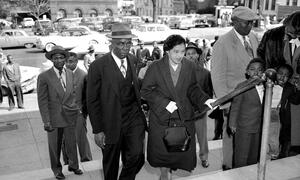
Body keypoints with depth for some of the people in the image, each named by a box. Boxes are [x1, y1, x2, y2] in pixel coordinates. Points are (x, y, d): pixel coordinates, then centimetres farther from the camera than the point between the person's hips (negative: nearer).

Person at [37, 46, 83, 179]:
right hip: (54, 118, -3)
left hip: (70, 117, 3)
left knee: (71, 143, 11)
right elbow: (42, 101, -10)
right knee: (55, 146, 11)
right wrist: (46, 121, -13)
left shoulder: (70, 73, 5)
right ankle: (57, 169, 32)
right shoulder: (44, 77, -10)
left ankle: (73, 165, 34)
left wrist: (75, 108, 11)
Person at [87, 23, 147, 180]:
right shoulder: (98, 66, -12)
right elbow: (92, 101, -8)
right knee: (110, 165, 14)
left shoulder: (134, 61, 3)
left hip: (134, 117, 3)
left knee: (137, 157, -9)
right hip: (111, 122, -2)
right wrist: (97, 130, -9)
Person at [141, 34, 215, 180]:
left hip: (184, 116, 3)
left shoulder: (189, 67, -2)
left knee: (184, 148, 8)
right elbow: (145, 91, -9)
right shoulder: (155, 67, -11)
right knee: (161, 148, 9)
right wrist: (164, 103, -19)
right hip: (161, 116, -2)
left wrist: (204, 100, -13)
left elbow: (192, 89, 6)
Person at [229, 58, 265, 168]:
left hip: (259, 127, 6)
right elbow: (235, 106, -10)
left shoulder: (265, 87, 3)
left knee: (254, 156, 17)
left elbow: (263, 107, 12)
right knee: (241, 156, 4)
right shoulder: (242, 86, -14)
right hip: (244, 128, -6)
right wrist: (233, 123, -8)